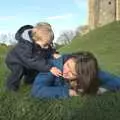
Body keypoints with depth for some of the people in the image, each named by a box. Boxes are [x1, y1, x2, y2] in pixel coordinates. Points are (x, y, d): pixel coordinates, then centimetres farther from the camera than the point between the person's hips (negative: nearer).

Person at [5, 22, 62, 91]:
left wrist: (54, 53, -29)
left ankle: (29, 80, 27)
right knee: (19, 70, -32)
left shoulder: (42, 42, -20)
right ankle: (12, 84, -7)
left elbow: (49, 50, -4)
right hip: (14, 61, -7)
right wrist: (49, 68, -56)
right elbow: (33, 61, -50)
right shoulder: (24, 46, -43)